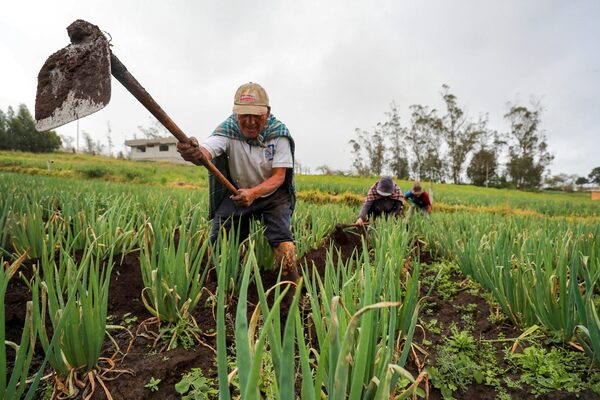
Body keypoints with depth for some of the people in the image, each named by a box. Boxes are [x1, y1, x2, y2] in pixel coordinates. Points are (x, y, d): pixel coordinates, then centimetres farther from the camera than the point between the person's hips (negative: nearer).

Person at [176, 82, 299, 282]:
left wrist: (253, 193, -36)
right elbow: (206, 152, -38)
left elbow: (279, 177, -18)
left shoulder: (278, 133, -18)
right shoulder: (228, 130, -19)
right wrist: (195, 154, -64)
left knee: (283, 243, -17)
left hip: (273, 194, -1)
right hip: (236, 193, 1)